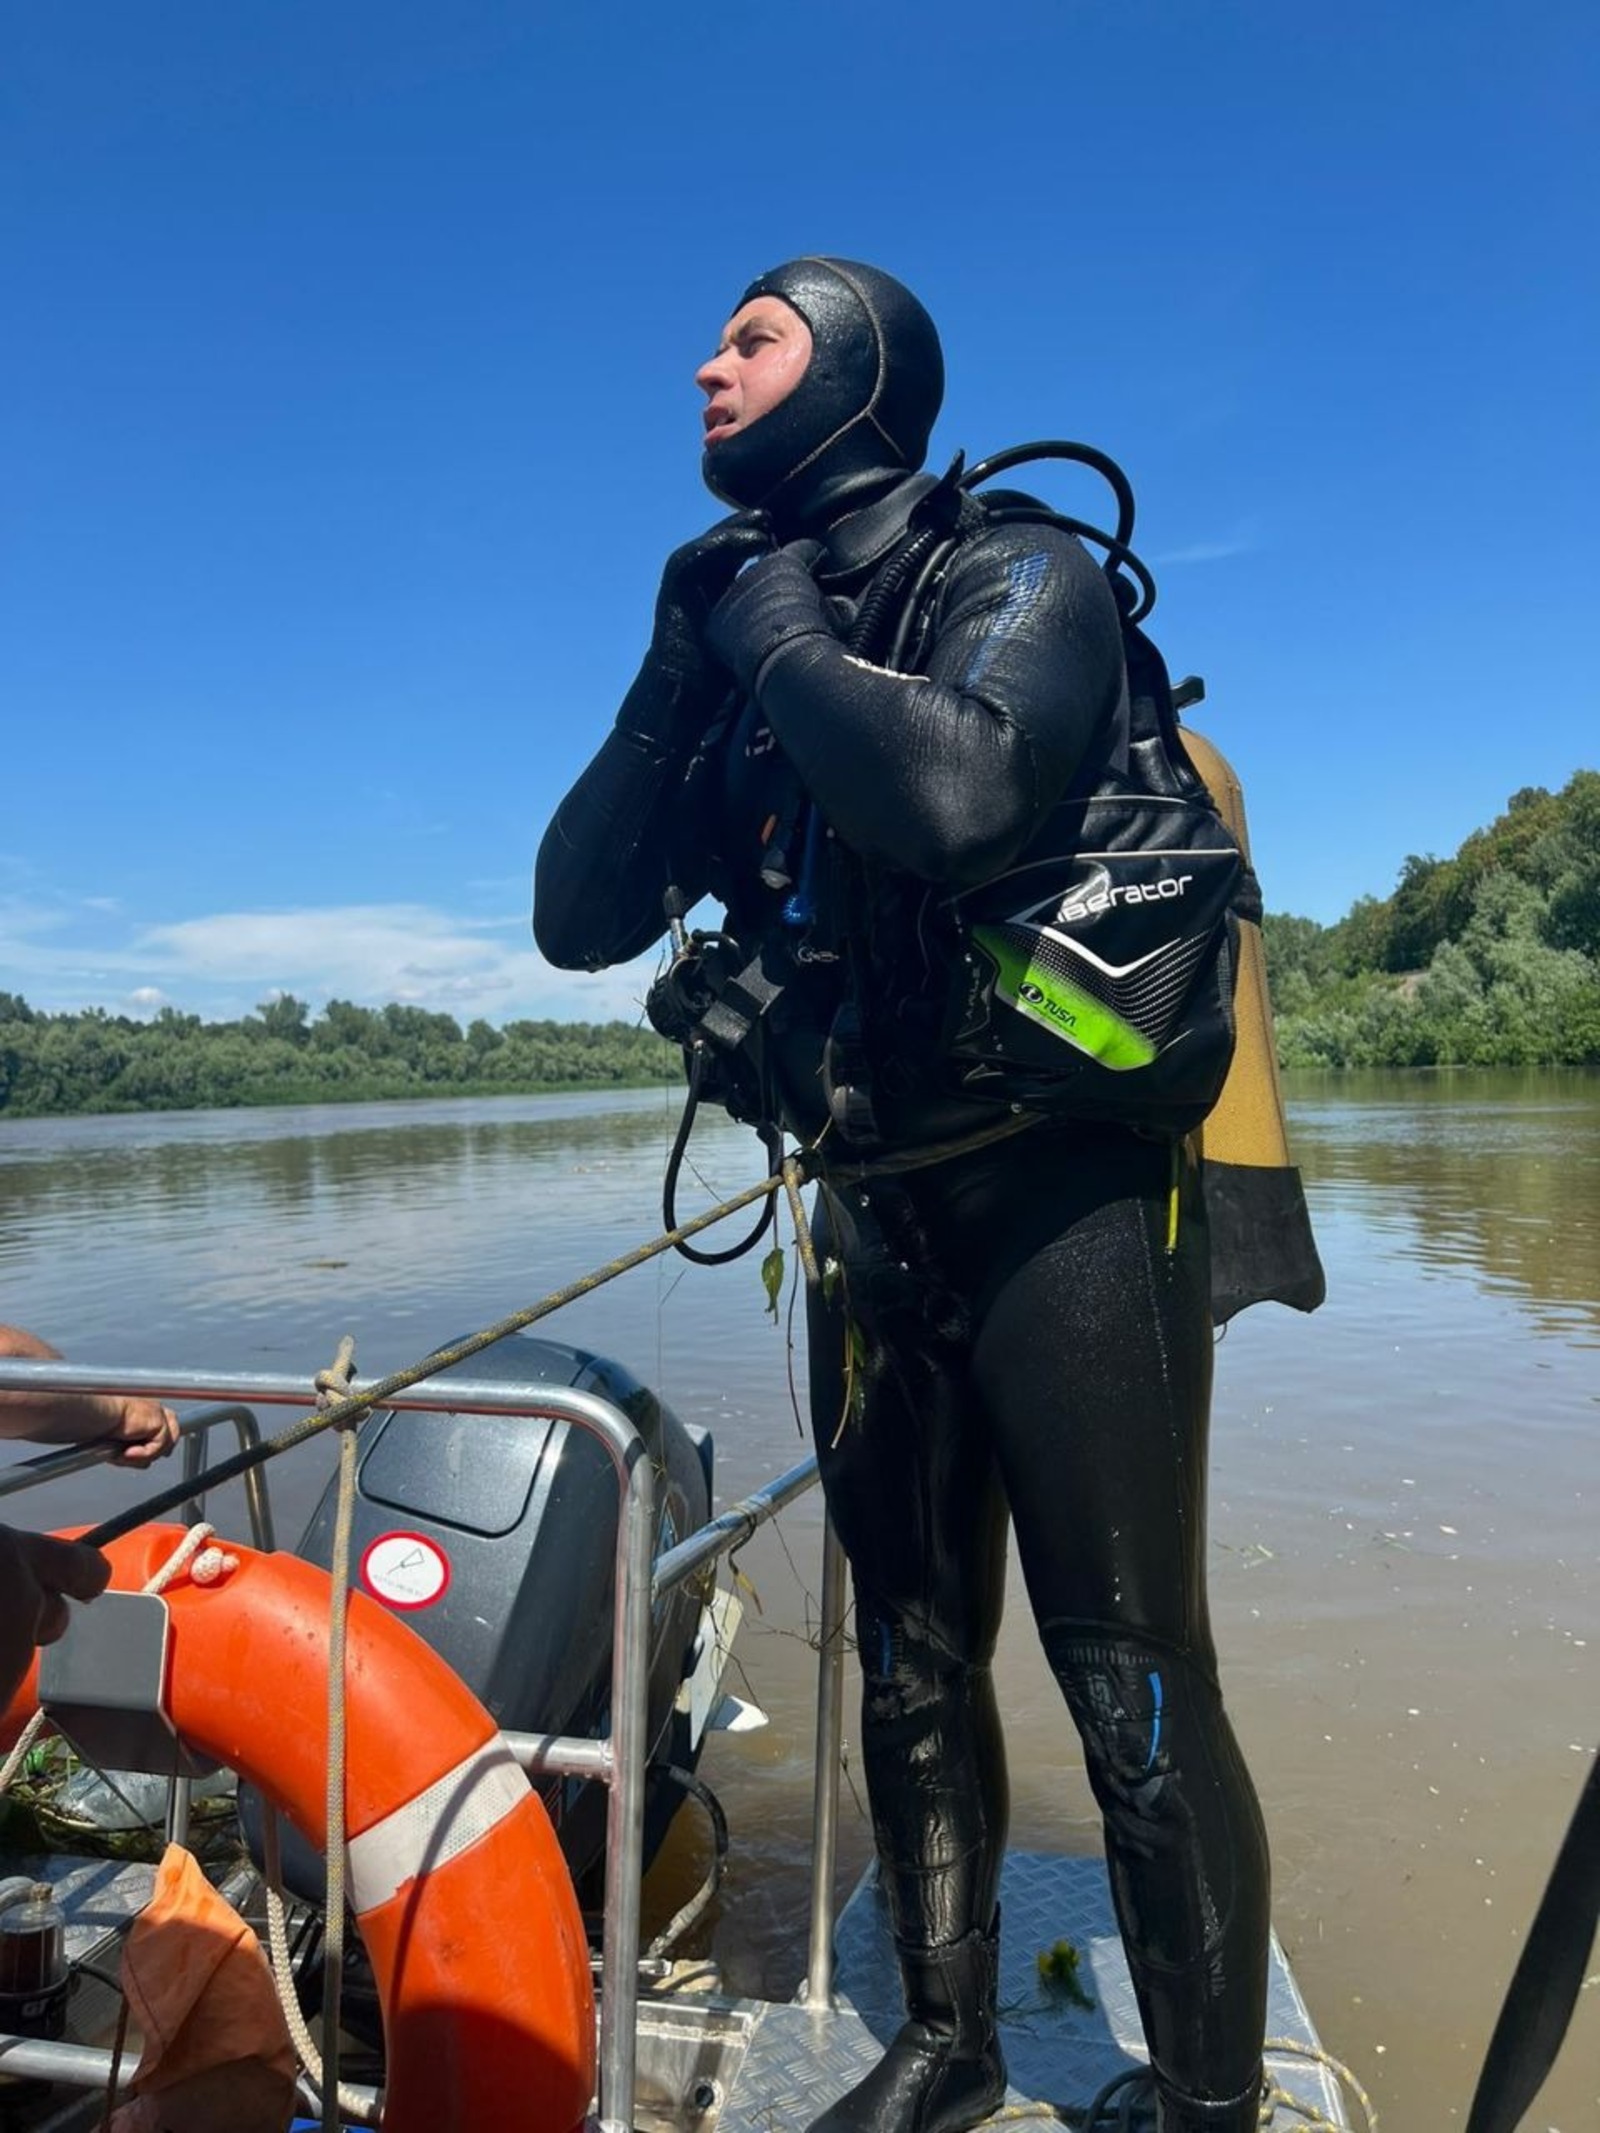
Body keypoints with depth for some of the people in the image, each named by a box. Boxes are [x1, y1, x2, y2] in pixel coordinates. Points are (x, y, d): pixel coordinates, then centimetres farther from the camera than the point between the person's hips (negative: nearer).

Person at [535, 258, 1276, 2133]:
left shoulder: (1023, 576, -5)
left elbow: (955, 799, -29)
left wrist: (779, 640, -12)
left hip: (1061, 1203, -6)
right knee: (911, 1669, 17)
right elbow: (580, 916, 5)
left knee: (1135, 1693, -1)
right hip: (877, 1222, 6)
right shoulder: (742, 639, 12)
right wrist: (680, 670, -3)